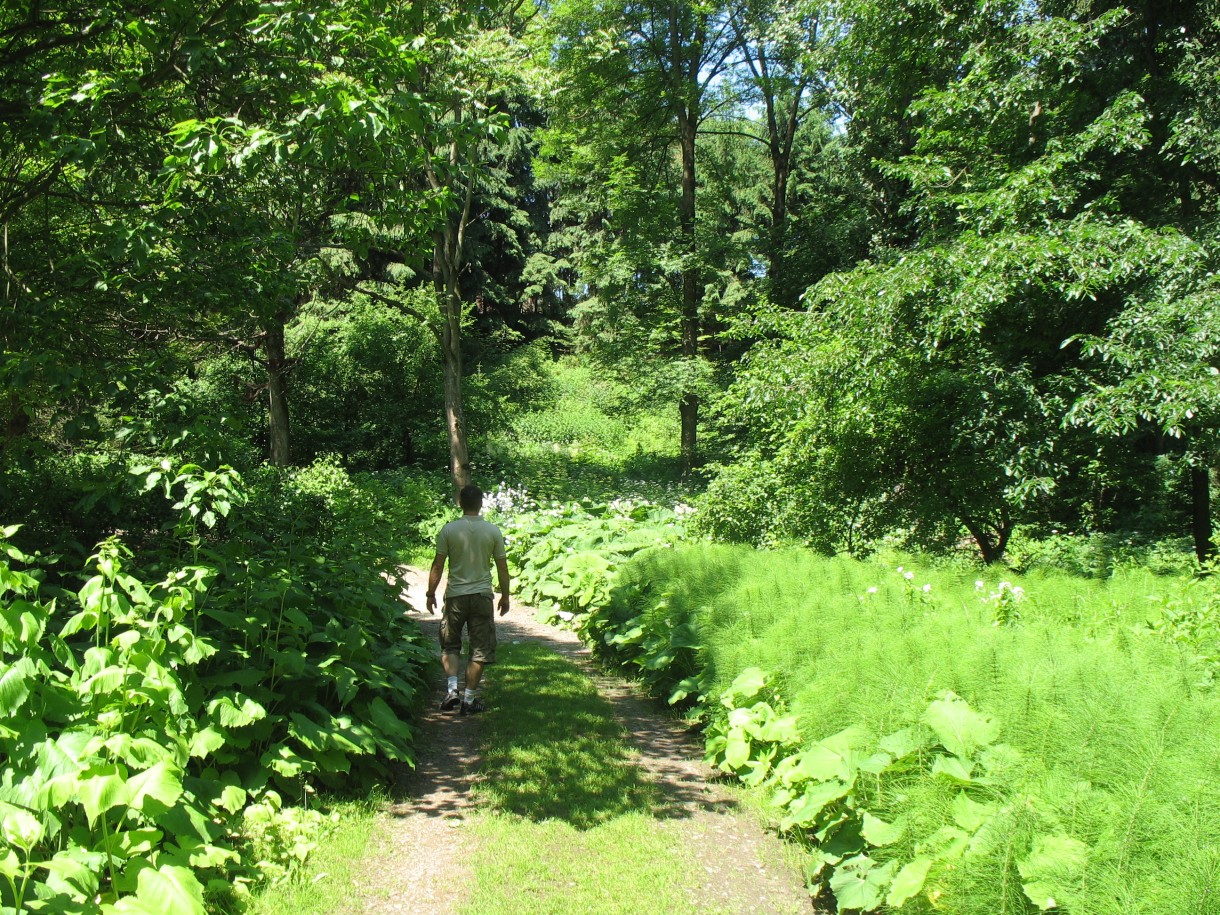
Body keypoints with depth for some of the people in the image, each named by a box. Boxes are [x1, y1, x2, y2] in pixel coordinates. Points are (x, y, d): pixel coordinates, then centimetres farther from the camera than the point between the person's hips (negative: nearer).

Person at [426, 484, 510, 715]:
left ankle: (452, 688, 0)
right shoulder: (493, 531, -2)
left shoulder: (448, 530, -5)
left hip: (455, 596, 0)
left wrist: (431, 593, 9)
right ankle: (469, 699, 8)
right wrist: (505, 596, 13)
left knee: (450, 645, 17)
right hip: (482, 595, 0)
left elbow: (437, 566, -3)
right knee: (479, 649, 7)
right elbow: (502, 567, 2)